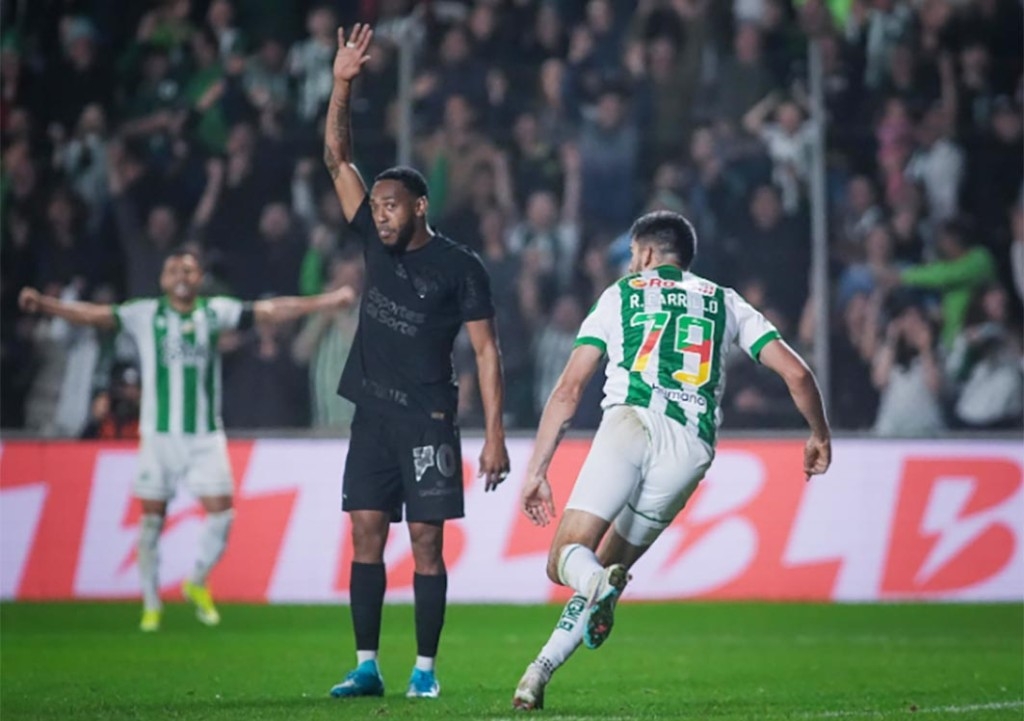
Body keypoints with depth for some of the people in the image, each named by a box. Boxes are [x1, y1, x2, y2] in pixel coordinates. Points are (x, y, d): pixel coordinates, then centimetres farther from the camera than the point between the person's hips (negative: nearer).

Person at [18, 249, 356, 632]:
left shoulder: (215, 311, 4)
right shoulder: (145, 314, 0)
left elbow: (269, 311, 1)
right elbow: (96, 315, -9)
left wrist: (329, 300, -6)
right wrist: (44, 304, -23)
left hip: (206, 435, 1)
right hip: (159, 434, -1)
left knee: (221, 512, -5)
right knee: (152, 518, 1)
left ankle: (198, 585, 20)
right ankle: (151, 605, 14)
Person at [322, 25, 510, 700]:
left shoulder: (460, 266, -4)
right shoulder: (377, 243, 9)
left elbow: (487, 350, -5)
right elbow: (338, 159, 7)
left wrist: (495, 436, -11)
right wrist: (342, 86, -4)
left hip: (428, 419, -5)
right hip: (373, 415, 5)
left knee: (426, 542, -3)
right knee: (366, 536, 1)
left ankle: (425, 669, 2)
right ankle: (367, 666, 3)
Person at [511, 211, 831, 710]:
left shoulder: (621, 295, 22)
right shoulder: (724, 302, 27)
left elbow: (568, 391, 17)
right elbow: (796, 373, 19)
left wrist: (536, 472, 19)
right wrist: (820, 436, 36)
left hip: (631, 423, -3)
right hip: (692, 448, 3)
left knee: (567, 557, -4)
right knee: (610, 565, 17)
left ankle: (598, 587, -41)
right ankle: (541, 672, 2)